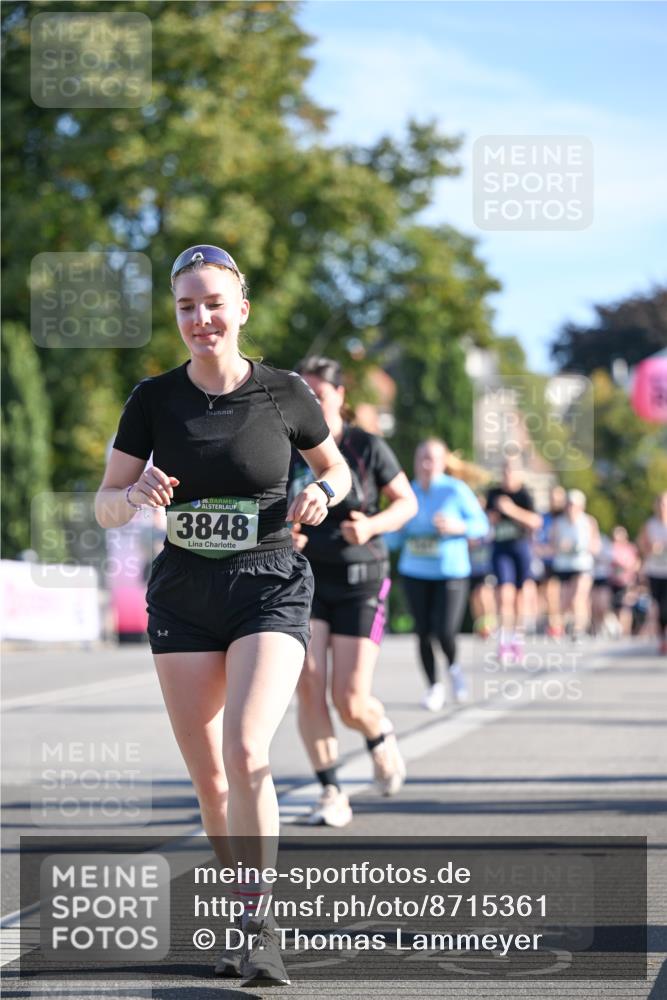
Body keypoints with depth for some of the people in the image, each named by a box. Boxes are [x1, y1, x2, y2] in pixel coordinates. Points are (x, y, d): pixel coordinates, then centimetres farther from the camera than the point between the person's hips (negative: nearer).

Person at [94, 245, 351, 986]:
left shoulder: (285, 394, -3)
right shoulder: (155, 399, 0)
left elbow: (335, 466, 14)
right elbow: (104, 508, 4)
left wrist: (321, 495, -9)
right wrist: (136, 495, -19)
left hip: (269, 591, -3)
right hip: (183, 597, 3)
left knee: (245, 751, -22)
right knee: (207, 777, 5)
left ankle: (257, 927, -15)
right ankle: (244, 918, 23)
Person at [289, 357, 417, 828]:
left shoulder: (368, 447, -6)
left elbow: (407, 502, 1)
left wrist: (372, 525, -19)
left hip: (359, 581, -2)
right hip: (303, 580, 2)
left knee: (350, 702, -7)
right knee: (309, 686, -13)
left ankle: (382, 736, 29)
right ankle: (332, 794, -4)